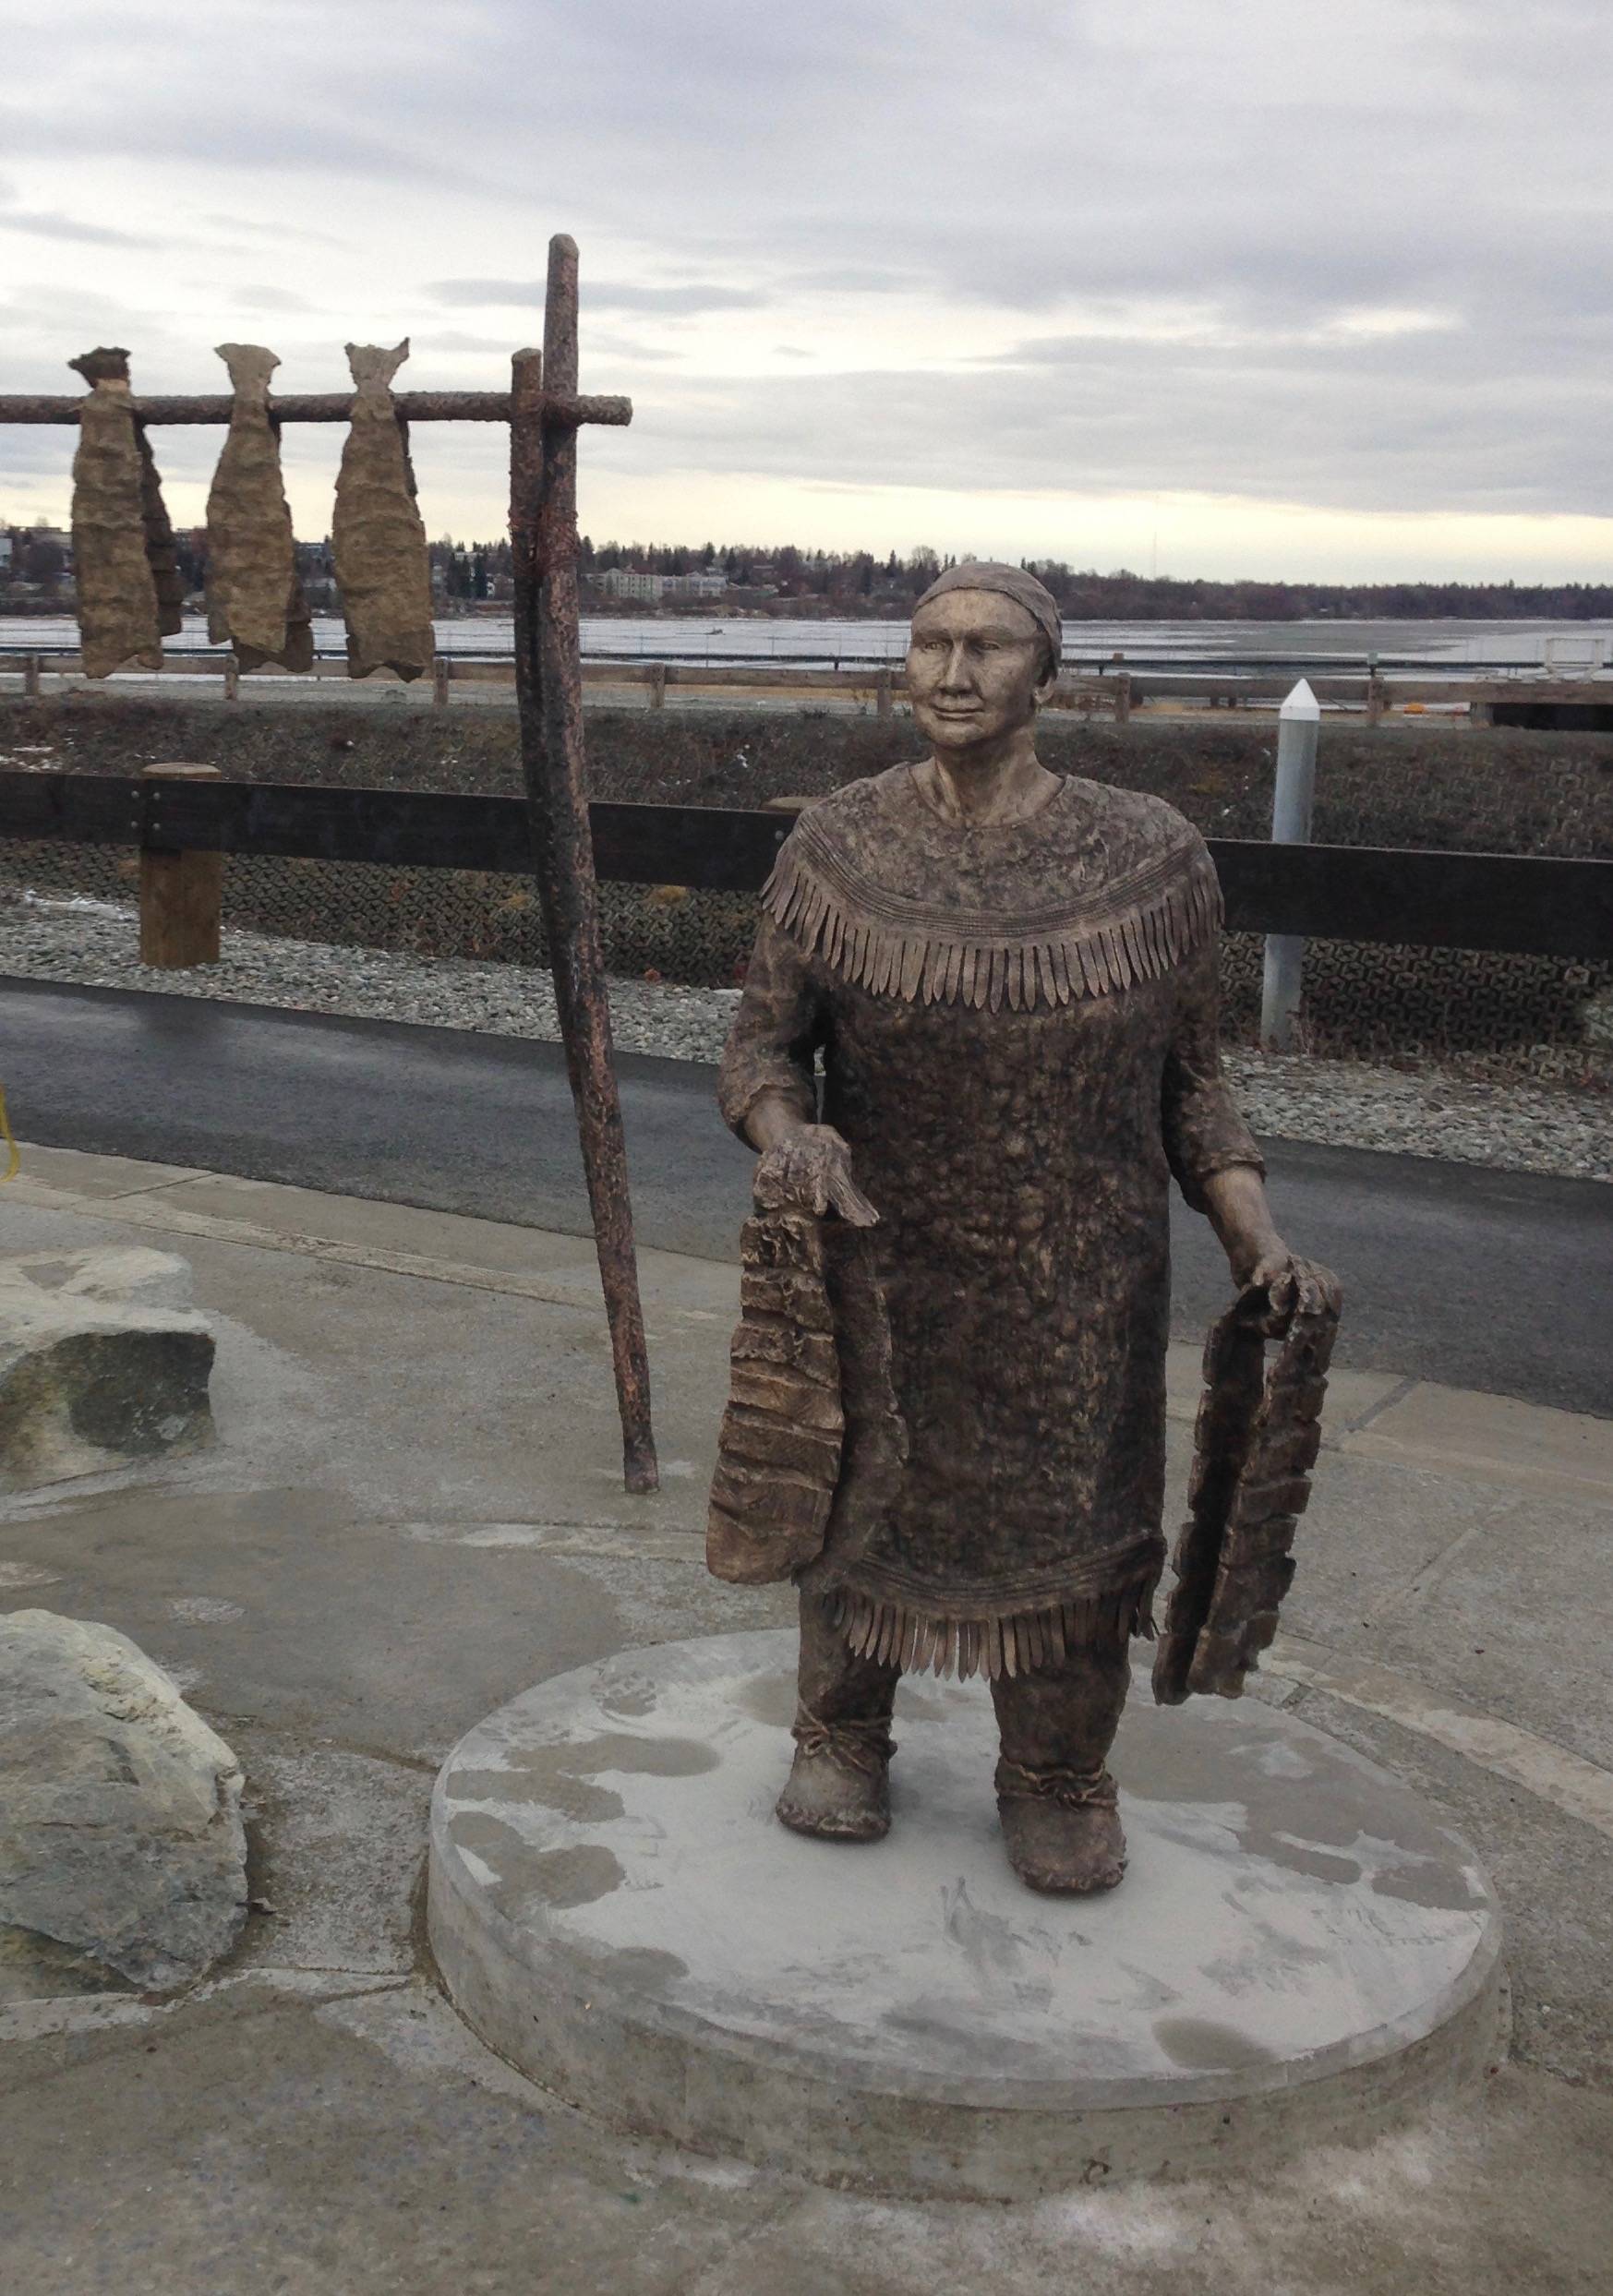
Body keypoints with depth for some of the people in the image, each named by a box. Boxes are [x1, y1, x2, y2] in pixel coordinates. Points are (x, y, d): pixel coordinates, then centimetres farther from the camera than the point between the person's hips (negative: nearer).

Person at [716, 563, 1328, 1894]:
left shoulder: (1151, 858, -8)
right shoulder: (840, 850, -7)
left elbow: (1191, 1082, 0)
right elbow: (762, 1046, -3)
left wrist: (1260, 1243, -11)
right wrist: (786, 1133, -26)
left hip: (1077, 1289, 0)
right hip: (879, 1263, 1)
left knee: (1066, 1522, 12)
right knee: (859, 1496, 16)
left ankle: (1058, 1779, 37)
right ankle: (843, 1739, 42)